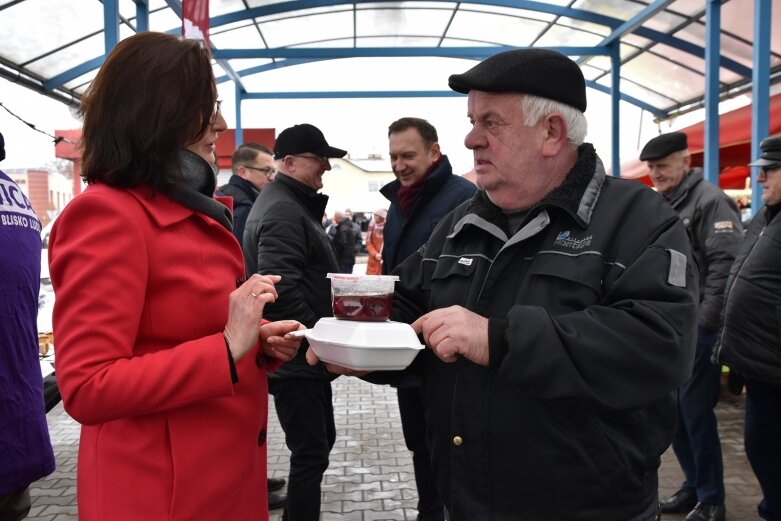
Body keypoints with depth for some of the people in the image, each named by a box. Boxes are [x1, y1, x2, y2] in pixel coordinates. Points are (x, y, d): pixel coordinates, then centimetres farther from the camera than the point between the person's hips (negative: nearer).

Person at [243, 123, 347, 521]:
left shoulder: (294, 204, 16)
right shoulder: (282, 210, -18)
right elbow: (282, 291, -29)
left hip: (301, 354, 11)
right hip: (296, 357, -11)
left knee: (320, 441, 20)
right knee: (310, 453, -2)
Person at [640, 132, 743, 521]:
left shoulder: (709, 200, -9)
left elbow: (725, 264, -18)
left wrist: (703, 322, -19)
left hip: (696, 328, -8)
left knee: (696, 412, -2)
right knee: (672, 410, 13)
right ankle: (693, 485, 29)